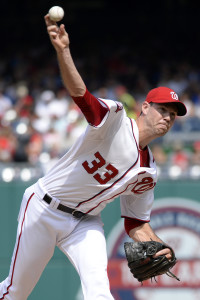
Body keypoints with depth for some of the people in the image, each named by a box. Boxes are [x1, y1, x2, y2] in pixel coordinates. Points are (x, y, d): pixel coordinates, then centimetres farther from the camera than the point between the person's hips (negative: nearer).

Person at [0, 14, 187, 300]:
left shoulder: (148, 173, 5)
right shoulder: (115, 118, -13)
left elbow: (136, 223, 12)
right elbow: (80, 92, -32)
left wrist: (156, 248, -9)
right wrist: (63, 51, -51)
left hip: (85, 222, 5)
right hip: (44, 209, -5)